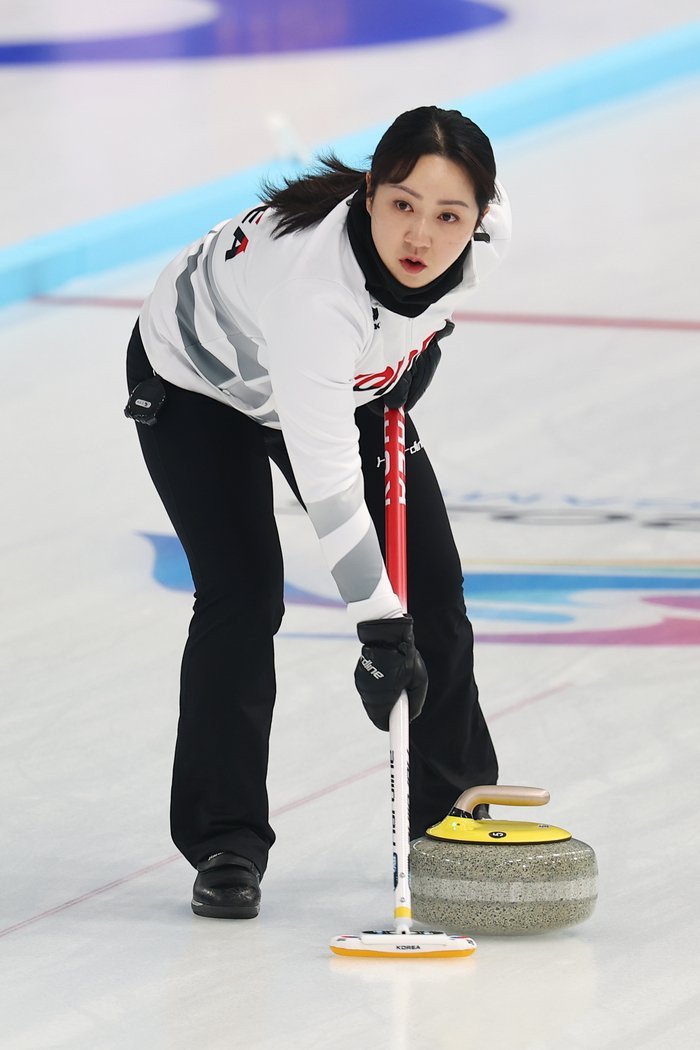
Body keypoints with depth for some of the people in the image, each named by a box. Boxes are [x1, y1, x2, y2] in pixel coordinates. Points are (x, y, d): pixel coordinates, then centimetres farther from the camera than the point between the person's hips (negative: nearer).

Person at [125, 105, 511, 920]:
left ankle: (452, 813, 16)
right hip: (199, 382, -6)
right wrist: (380, 630, -44)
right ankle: (224, 841, -6)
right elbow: (327, 479, -44)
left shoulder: (488, 229, -29)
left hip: (355, 378, 6)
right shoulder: (311, 282, -46)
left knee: (431, 582, 1)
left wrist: (410, 366, -3)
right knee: (243, 591, -17)